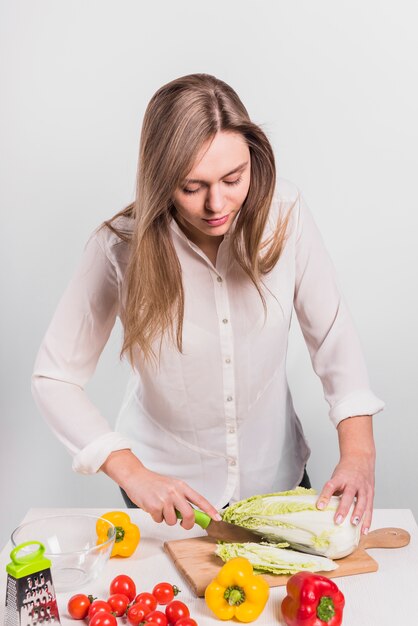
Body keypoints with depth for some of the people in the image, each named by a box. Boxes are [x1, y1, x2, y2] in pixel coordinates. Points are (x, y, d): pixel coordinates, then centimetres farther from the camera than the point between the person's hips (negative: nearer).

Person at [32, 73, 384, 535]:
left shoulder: (285, 213, -18)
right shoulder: (121, 246, -23)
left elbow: (331, 333, -10)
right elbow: (53, 379, -17)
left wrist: (358, 451, -21)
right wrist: (132, 473, -28)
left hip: (275, 474, 2)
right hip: (166, 488, -2)